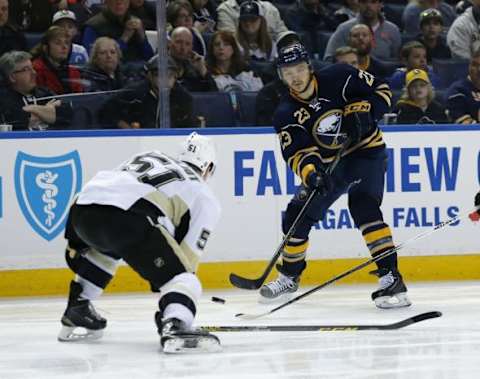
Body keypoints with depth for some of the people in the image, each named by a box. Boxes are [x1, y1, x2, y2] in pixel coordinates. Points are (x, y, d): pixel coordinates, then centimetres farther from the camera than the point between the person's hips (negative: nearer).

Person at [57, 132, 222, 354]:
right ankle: (175, 326, -31)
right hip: (128, 219, -6)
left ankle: (76, 311, 42)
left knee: (104, 247, 39)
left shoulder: (147, 157, 36)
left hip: (83, 206, 6)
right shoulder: (206, 200, 22)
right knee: (180, 275, -2)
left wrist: (75, 242, 35)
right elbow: (187, 256, 14)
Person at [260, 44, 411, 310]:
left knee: (363, 207, -27)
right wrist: (310, 173, -37)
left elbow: (381, 91, -8)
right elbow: (296, 151, -18)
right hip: (327, 165, 5)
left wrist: (360, 112, -25)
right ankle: (289, 276, 27)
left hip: (366, 151, -5)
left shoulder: (339, 78, -16)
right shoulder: (286, 114, -8)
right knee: (297, 215, 2)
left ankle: (391, 278, -31)